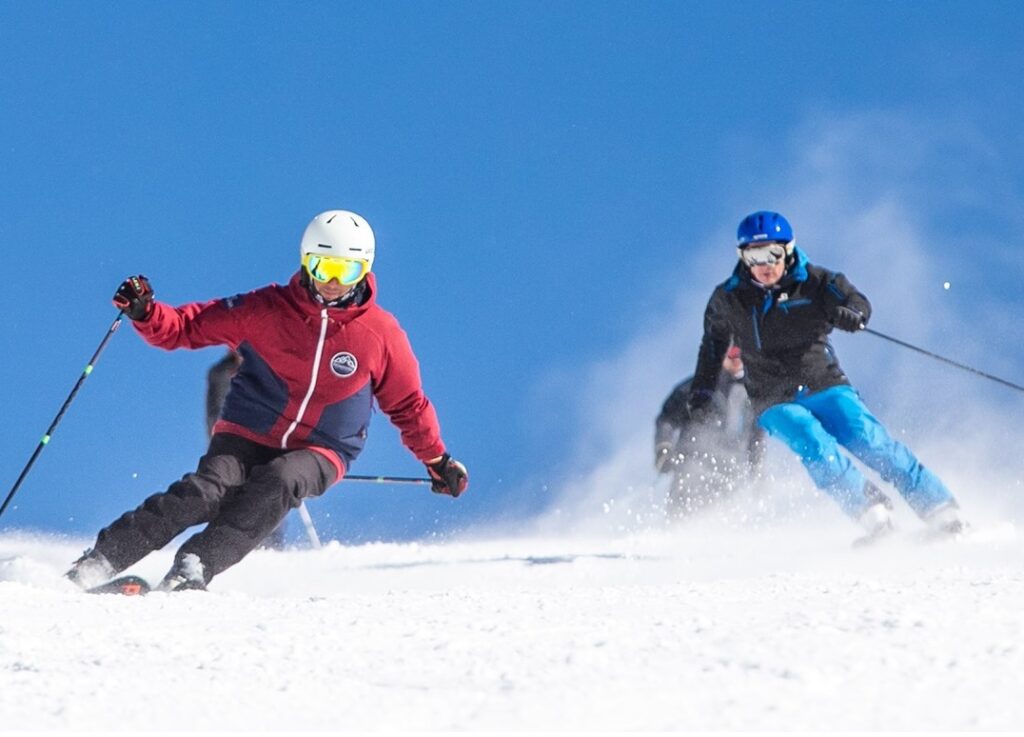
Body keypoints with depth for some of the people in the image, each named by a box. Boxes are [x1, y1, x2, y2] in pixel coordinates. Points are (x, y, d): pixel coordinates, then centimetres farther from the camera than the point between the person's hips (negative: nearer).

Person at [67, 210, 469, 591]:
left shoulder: (381, 334, -5)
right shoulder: (266, 310, -8)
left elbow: (407, 404, 10)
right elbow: (184, 327, -2)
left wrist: (438, 460, 13)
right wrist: (144, 312, -21)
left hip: (319, 452, 0)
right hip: (248, 435, 0)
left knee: (277, 483, -34)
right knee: (205, 492, -28)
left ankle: (195, 566, -42)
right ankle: (98, 561, -28)